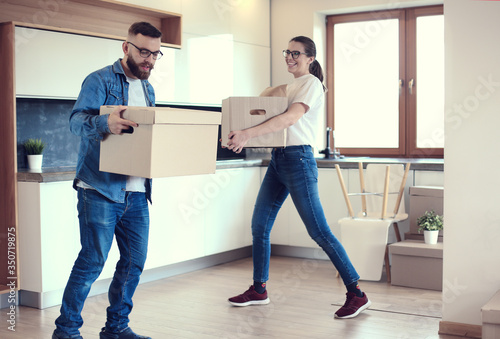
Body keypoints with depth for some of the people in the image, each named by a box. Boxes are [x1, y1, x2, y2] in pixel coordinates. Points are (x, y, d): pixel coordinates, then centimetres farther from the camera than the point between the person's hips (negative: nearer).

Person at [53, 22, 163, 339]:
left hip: (137, 192, 7)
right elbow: (77, 120, -18)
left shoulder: (148, 89, 19)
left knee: (134, 262, 8)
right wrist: (105, 122, -39)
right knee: (93, 260, -5)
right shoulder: (100, 80, -4)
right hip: (101, 190, -7)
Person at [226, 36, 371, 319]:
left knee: (319, 232, -8)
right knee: (259, 227, 10)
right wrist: (244, 136, 7)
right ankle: (259, 290, 23)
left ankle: (357, 294, 0)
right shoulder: (291, 86, 19)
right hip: (278, 158, 9)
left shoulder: (312, 83, -8)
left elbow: (290, 118, -24)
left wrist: (248, 134, -33)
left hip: (298, 158, -9)